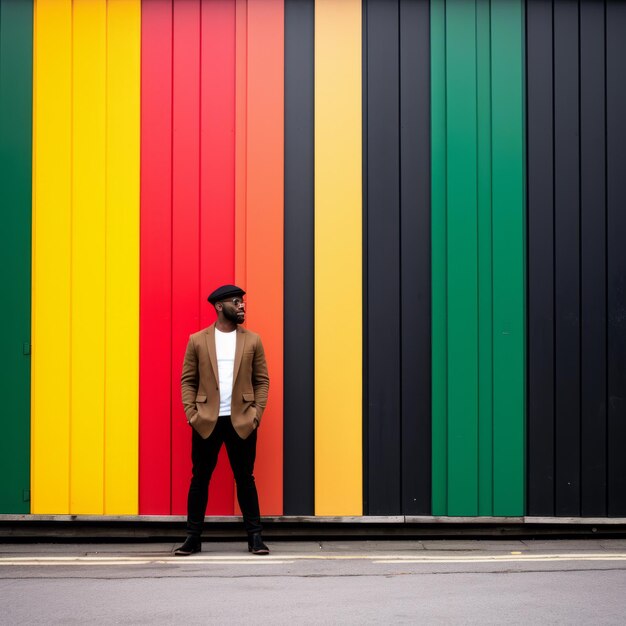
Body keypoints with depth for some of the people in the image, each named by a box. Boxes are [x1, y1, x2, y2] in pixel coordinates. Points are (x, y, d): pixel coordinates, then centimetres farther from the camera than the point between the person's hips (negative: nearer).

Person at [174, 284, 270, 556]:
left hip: (242, 422, 0)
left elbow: (262, 380, 7)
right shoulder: (197, 340, 4)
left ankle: (255, 536, 9)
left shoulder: (252, 340, 7)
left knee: (245, 479, 4)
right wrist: (191, 414, -5)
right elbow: (187, 380, 5)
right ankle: (193, 538, 11)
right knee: (199, 480, 4)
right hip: (206, 422, 0)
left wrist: (257, 413, -3)